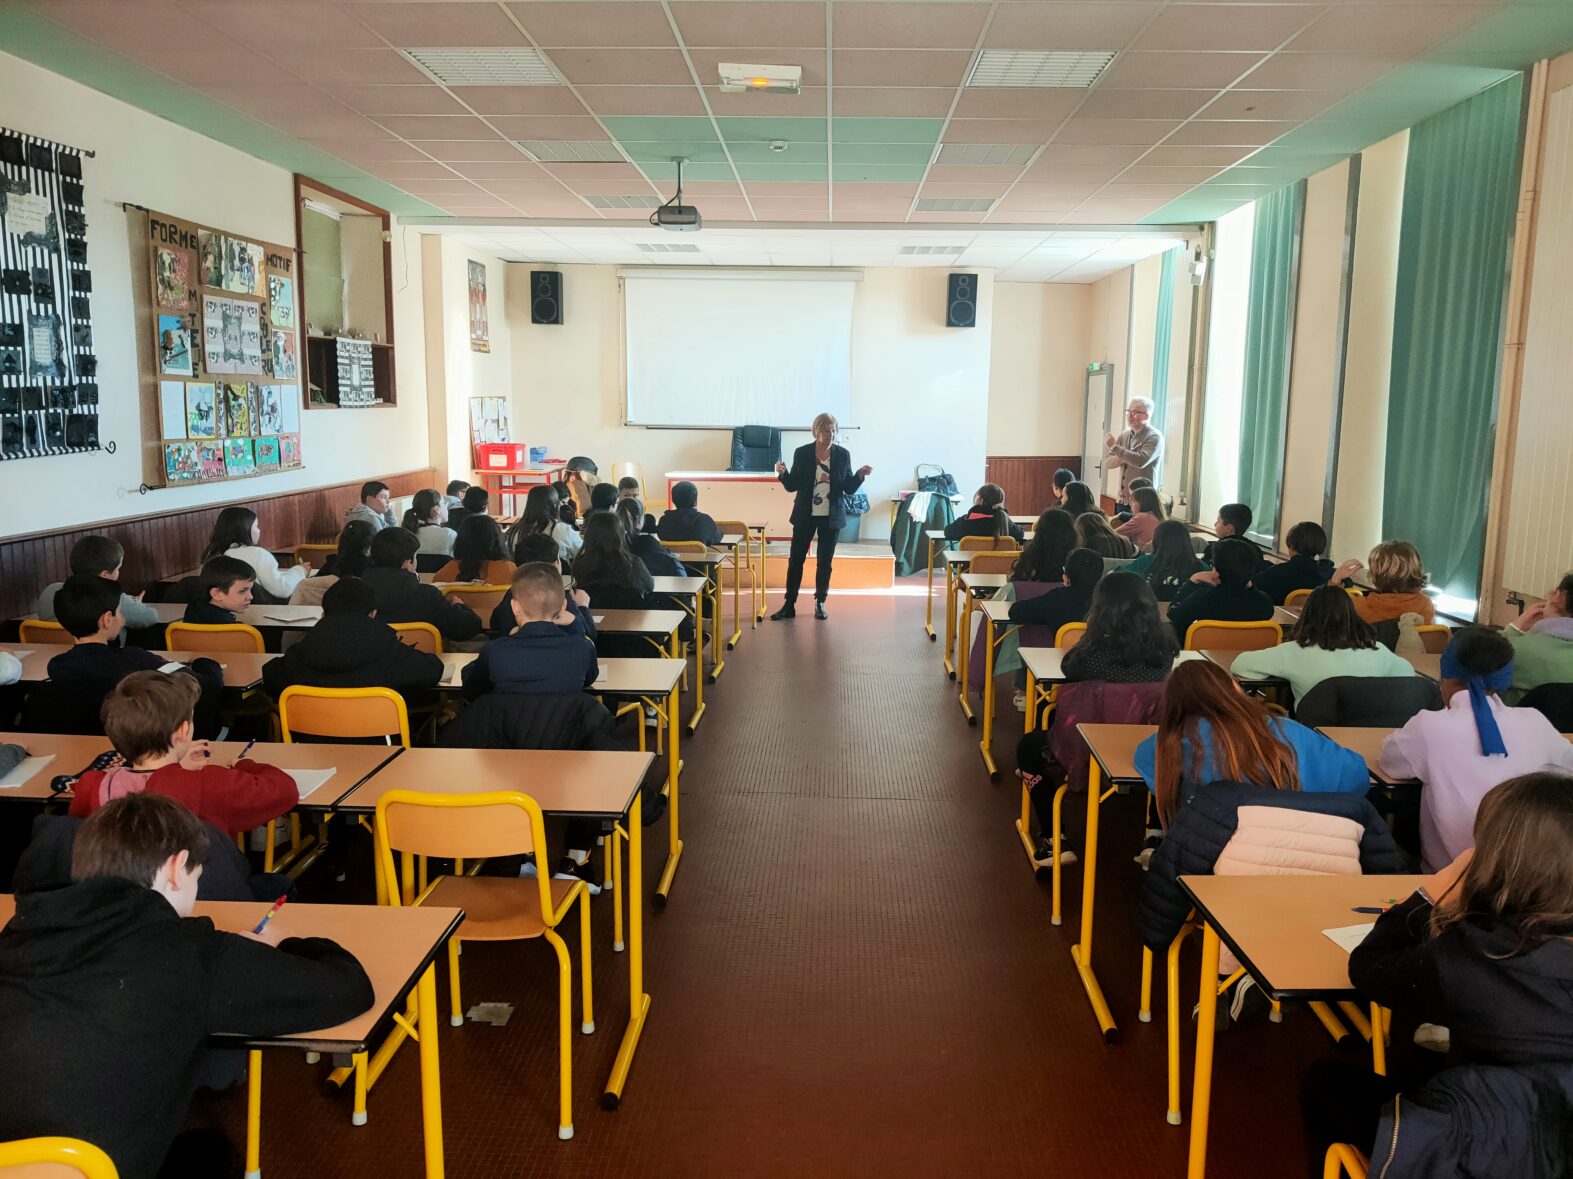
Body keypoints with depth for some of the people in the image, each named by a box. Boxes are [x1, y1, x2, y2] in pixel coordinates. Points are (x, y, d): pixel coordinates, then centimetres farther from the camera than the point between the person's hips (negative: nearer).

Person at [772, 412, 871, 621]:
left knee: (825, 562, 8)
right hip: (805, 515, 0)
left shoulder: (843, 455, -2)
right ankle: (789, 605, 11)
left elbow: (849, 488, 1)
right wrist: (783, 474, -20)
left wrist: (860, 475, -16)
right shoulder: (802, 453, -4)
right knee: (796, 559, 3)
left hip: (832, 517, 0)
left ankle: (820, 603, 20)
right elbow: (792, 486, -1)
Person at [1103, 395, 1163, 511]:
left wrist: (1114, 447, -17)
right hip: (1122, 499, 6)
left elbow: (1141, 461, -24)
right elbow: (1107, 461, 7)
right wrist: (1127, 456, -13)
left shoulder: (1154, 437, -8)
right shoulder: (1124, 435, 11)